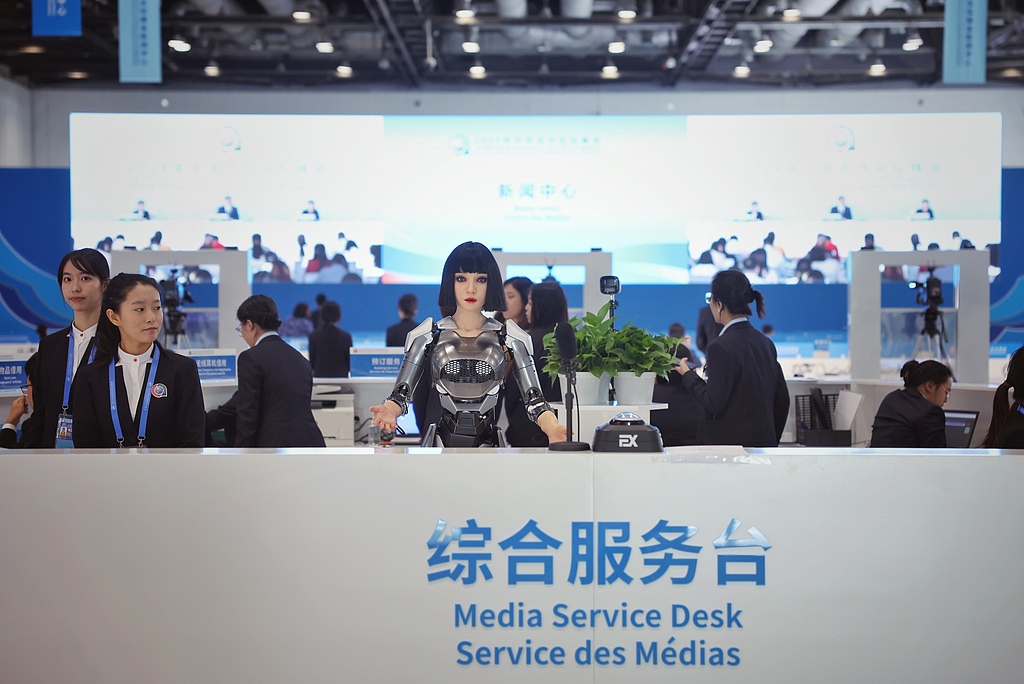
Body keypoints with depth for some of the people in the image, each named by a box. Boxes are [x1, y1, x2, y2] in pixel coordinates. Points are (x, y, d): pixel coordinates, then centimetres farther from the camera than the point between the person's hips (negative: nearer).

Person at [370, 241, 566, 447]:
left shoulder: (509, 337, 7)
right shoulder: (428, 335, 7)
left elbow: (534, 399, 1)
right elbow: (400, 394, 3)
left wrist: (553, 429, -21)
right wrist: (389, 411, -22)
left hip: (489, 443, 1)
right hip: (443, 441, -1)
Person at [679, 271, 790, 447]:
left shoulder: (721, 347, -14)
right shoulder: (765, 342, 9)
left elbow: (714, 404, -15)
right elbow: (782, 399, 13)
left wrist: (688, 376, -2)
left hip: (731, 443, -8)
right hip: (765, 442, 8)